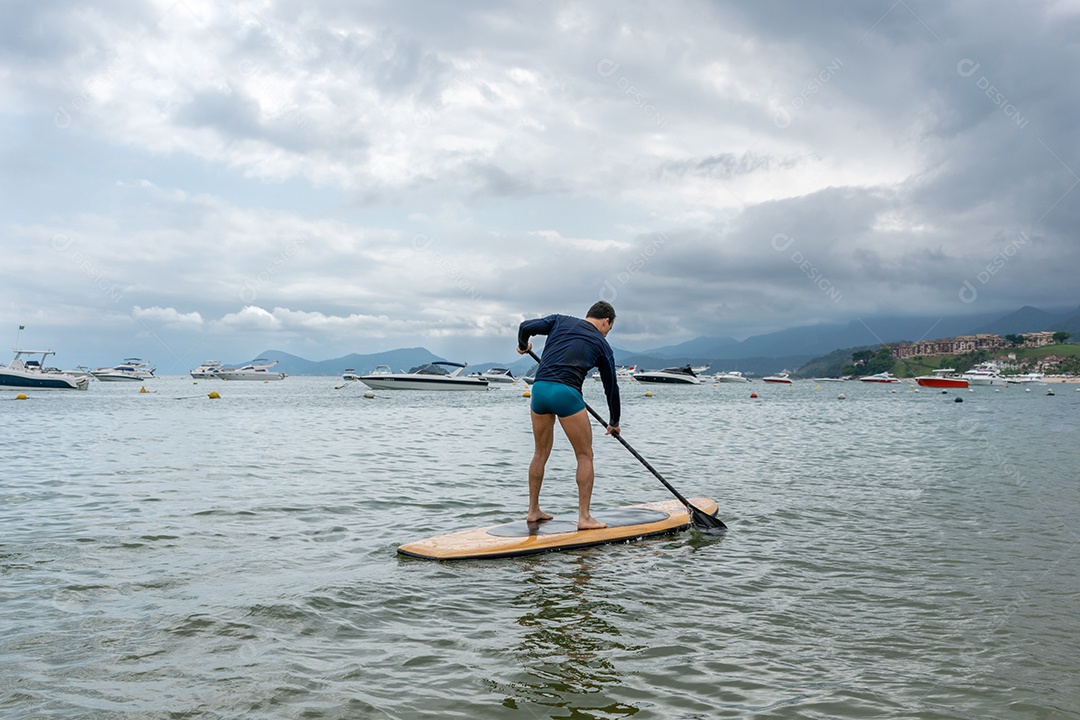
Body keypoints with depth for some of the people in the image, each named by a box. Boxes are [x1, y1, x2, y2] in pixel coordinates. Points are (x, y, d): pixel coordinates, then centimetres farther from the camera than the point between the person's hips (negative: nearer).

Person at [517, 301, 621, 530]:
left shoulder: (560, 321, 18)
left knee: (541, 453, 19)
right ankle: (584, 517, 3)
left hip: (539, 388, 4)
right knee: (585, 456, 7)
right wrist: (614, 422, 31)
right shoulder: (602, 345, 13)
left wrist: (523, 346, 31)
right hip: (566, 393, -4)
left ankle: (533, 510, 25)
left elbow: (525, 327, 8)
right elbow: (611, 386, 19)